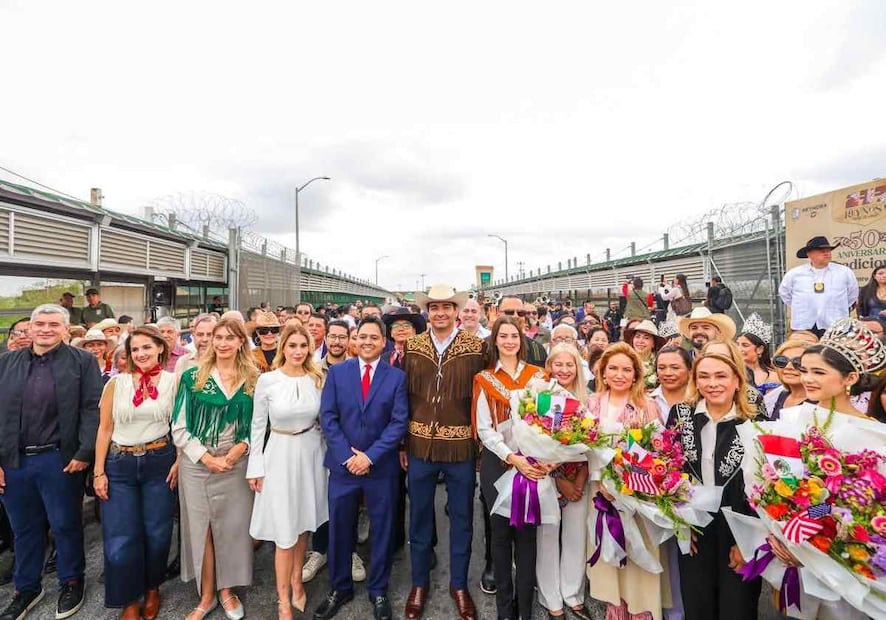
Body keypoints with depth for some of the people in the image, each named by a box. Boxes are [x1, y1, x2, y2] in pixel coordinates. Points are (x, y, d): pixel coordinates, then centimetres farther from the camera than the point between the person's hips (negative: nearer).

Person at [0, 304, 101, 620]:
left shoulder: (82, 361, -5)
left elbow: (92, 409, -10)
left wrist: (84, 453, -15)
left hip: (59, 460, -3)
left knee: (65, 525, 10)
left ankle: (71, 582, 30)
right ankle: (26, 588, 37)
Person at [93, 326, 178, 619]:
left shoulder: (173, 381, -3)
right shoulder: (117, 383, 0)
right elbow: (105, 428, 3)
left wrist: (179, 462, -8)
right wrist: (98, 471, -1)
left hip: (160, 463, -1)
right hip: (120, 465, 1)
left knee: (157, 532, 10)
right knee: (120, 539, 5)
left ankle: (152, 588, 35)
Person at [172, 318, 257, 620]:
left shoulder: (252, 380, 1)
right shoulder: (193, 377, -3)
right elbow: (179, 427, -4)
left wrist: (241, 447, -11)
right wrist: (207, 457, -11)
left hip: (236, 463, 1)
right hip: (197, 464, -1)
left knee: (233, 527, 8)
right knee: (201, 527, 8)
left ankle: (226, 590, 29)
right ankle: (206, 595, 28)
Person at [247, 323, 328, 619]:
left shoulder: (317, 378, -3)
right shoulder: (266, 380, -10)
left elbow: (323, 421, 6)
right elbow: (258, 425, -3)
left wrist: (329, 456, 7)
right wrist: (255, 466, -2)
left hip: (312, 454, 3)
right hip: (280, 455, -2)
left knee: (303, 523, 17)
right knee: (284, 531, 4)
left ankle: (296, 580, 39)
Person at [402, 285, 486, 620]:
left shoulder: (477, 348, -7)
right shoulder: (411, 347, -1)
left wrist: (482, 444, -3)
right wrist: (402, 443, 2)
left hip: (462, 447, -1)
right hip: (420, 445, 2)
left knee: (462, 518, 15)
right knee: (419, 517, 17)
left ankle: (459, 584, 38)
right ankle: (419, 583, 39)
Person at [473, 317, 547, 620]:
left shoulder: (538, 375, 4)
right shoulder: (484, 379, 1)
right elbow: (484, 429, -5)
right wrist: (512, 458, -17)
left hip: (532, 462, 1)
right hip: (497, 462, 0)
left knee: (526, 533, 7)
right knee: (501, 531, 9)